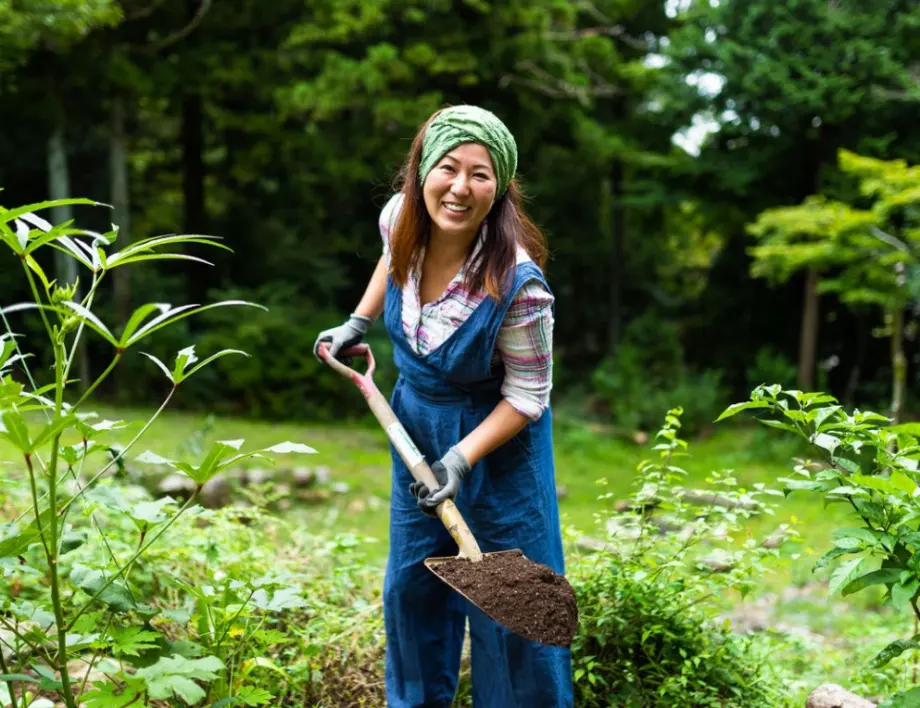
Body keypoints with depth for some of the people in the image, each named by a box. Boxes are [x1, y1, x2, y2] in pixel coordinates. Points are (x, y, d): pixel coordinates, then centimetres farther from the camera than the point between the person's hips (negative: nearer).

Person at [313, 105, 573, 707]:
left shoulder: (516, 284, -32)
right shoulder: (399, 218, -17)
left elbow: (527, 396, -20)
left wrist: (462, 457, -28)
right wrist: (358, 323, 10)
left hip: (496, 435, -6)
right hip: (418, 425, 6)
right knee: (412, 582, 19)